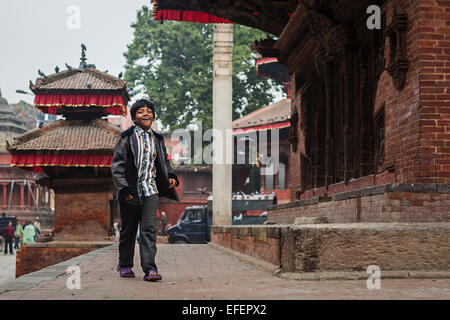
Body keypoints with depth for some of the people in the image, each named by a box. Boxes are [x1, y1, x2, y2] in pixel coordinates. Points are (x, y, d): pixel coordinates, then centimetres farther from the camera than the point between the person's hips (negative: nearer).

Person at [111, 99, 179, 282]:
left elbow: (164, 162, 23)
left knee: (149, 229, -8)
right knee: (128, 230, 9)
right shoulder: (127, 137, -3)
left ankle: (150, 269, -11)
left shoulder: (157, 139, 10)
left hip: (151, 191, 2)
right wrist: (124, 188, -15)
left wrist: (171, 177, 4)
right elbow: (117, 165, -6)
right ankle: (124, 265, 27)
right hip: (131, 191, -2)